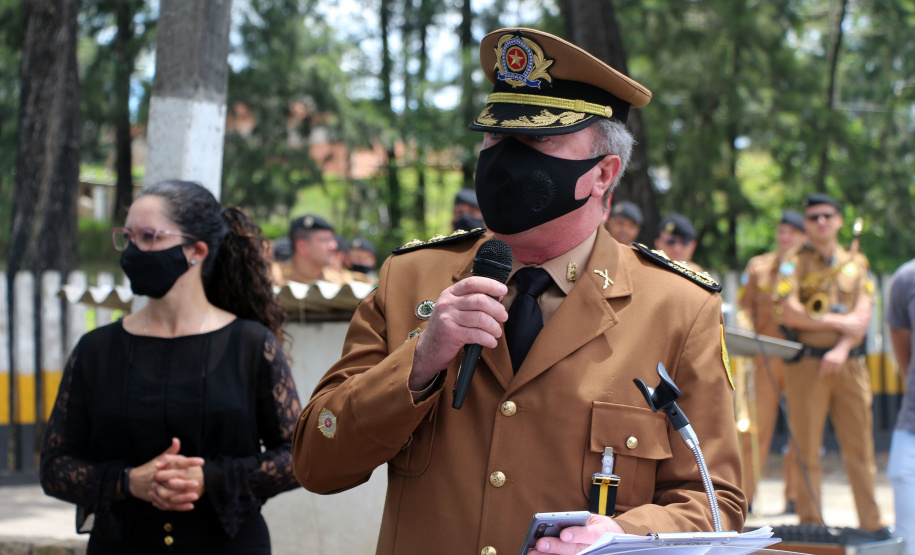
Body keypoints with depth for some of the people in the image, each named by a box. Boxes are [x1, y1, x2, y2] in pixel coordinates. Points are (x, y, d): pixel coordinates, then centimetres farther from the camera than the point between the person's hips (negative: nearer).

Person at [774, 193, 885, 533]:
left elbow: (863, 316, 3)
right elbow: (790, 314, -7)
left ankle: (872, 527, 5)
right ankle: (810, 527, 5)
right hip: (806, 365, -2)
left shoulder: (856, 263, 13)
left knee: (860, 450, 1)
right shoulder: (794, 264, 5)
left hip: (849, 365, 2)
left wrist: (842, 349, -13)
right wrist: (837, 322, -9)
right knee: (807, 451, -1)